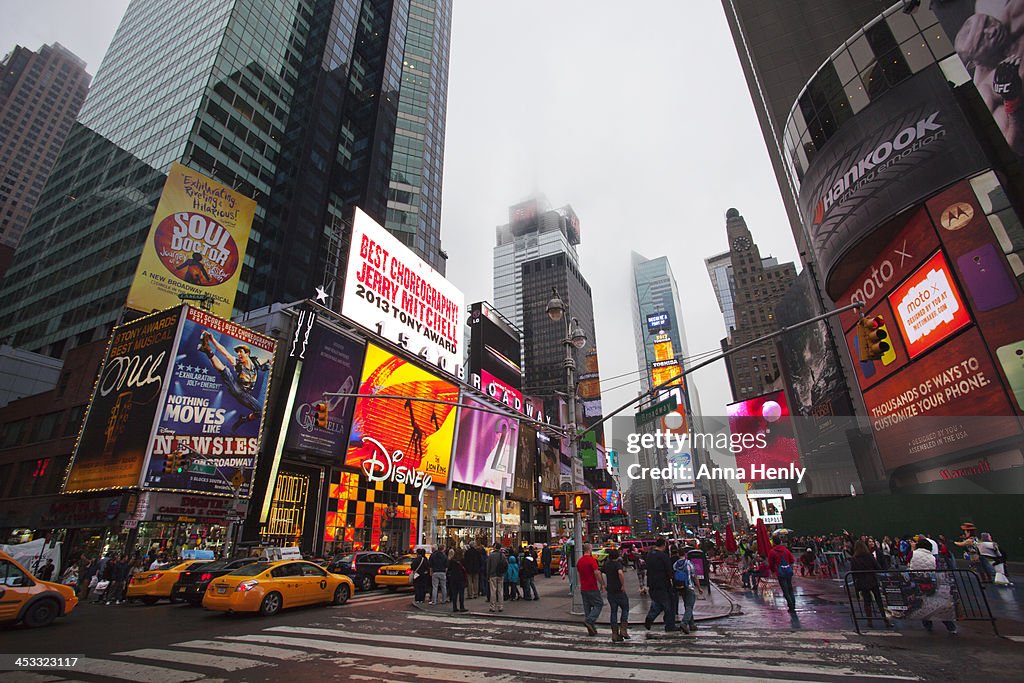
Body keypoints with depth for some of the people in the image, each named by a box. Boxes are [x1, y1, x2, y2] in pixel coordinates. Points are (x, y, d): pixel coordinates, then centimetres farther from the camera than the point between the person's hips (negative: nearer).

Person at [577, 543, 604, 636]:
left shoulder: (579, 561, 8)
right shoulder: (592, 560, -14)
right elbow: (597, 573, -19)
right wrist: (602, 584, -10)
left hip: (583, 588, 7)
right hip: (592, 588, -7)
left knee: (587, 607, 12)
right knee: (599, 604, 5)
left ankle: (591, 630, 15)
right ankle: (589, 621, -9)